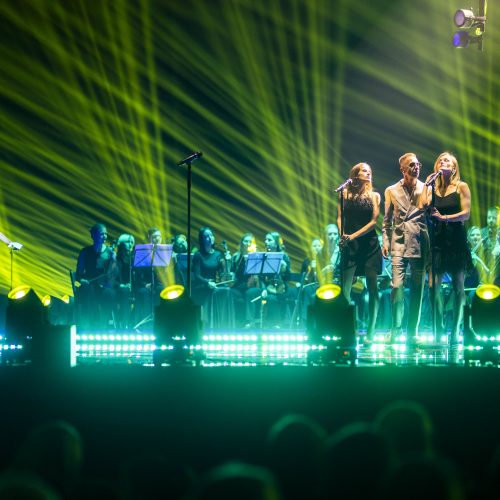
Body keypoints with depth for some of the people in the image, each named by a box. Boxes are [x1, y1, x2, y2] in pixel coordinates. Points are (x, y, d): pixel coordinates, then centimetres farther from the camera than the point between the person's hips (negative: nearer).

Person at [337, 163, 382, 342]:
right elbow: (340, 217, 4)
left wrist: (353, 236, -9)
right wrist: (342, 235, -14)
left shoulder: (374, 196, 9)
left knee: (372, 288, -1)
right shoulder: (345, 193, 9)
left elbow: (374, 221, 0)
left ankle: (370, 332, 2)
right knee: (345, 288, -7)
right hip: (350, 246, 0)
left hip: (370, 244, 1)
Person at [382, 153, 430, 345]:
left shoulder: (426, 188, 6)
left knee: (417, 289, 2)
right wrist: (385, 242, 2)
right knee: (397, 287, -9)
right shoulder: (392, 191, 9)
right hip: (399, 243, 0)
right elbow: (387, 220, 13)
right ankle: (395, 330, 2)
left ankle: (412, 333, 10)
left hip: (420, 244, 0)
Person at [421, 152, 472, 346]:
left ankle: (455, 331, 1)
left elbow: (466, 213, -8)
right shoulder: (432, 188, 11)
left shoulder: (461, 187, 2)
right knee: (434, 285, -6)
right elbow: (423, 207, -3)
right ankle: (439, 328, 2)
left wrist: (444, 217, -20)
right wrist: (427, 184, -7)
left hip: (455, 241, -2)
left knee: (458, 287, -2)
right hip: (437, 240, 2)